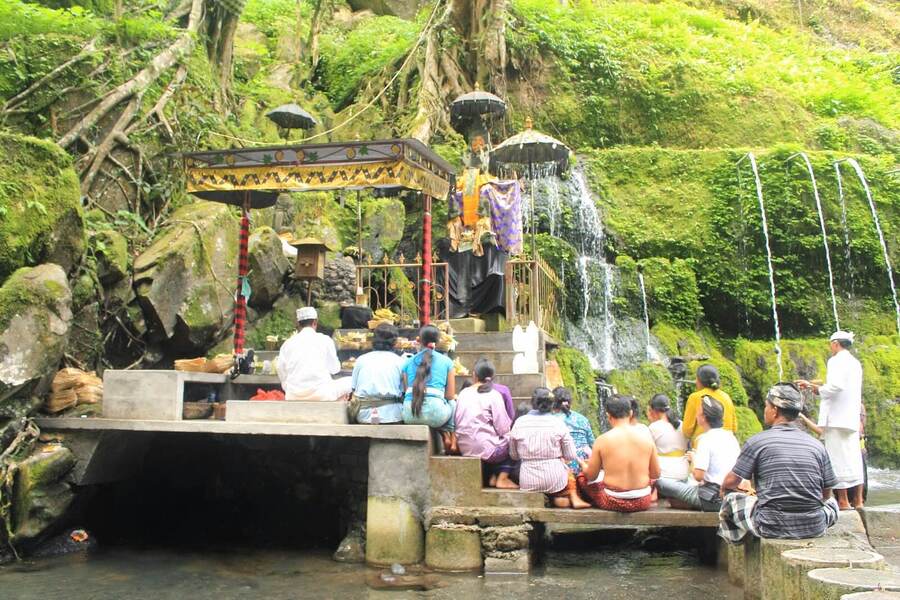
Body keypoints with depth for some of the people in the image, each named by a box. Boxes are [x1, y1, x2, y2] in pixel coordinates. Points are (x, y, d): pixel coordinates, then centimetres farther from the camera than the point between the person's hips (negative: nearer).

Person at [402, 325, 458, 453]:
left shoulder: (409, 362, 15)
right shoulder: (446, 361, 10)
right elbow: (451, 395, 11)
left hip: (409, 415, 2)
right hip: (434, 412, -2)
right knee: (454, 403, 34)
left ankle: (445, 435, 16)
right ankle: (454, 440, 27)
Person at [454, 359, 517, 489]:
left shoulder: (463, 393, 5)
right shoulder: (494, 395, -10)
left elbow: (456, 420, 9)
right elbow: (503, 428, -10)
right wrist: (510, 424, 13)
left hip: (464, 448, 6)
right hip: (485, 449, -6)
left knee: (502, 442, 29)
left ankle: (493, 477, 20)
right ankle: (502, 478, 9)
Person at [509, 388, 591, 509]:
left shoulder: (519, 422, -4)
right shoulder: (558, 423, -8)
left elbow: (513, 456, 5)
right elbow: (571, 456, -2)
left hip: (527, 483, 1)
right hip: (555, 480, -1)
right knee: (569, 471, 31)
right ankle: (573, 498, 11)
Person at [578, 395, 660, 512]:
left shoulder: (602, 440, -11)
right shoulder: (646, 437, -5)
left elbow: (591, 476, -1)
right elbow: (656, 475, 5)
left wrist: (583, 466, 21)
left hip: (613, 503, -2)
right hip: (642, 502, 2)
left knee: (582, 476, 19)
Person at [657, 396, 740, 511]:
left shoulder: (706, 439, -16)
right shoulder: (731, 436, 8)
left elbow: (698, 476, -21)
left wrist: (694, 460, 1)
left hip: (713, 499, -8)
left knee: (660, 482, -6)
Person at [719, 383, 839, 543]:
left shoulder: (757, 441, -4)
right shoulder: (816, 444, 5)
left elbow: (731, 482, 3)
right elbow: (826, 494, 12)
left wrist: (724, 488, 27)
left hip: (773, 528, -3)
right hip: (814, 529, 3)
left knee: (731, 499, 19)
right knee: (831, 503, 34)